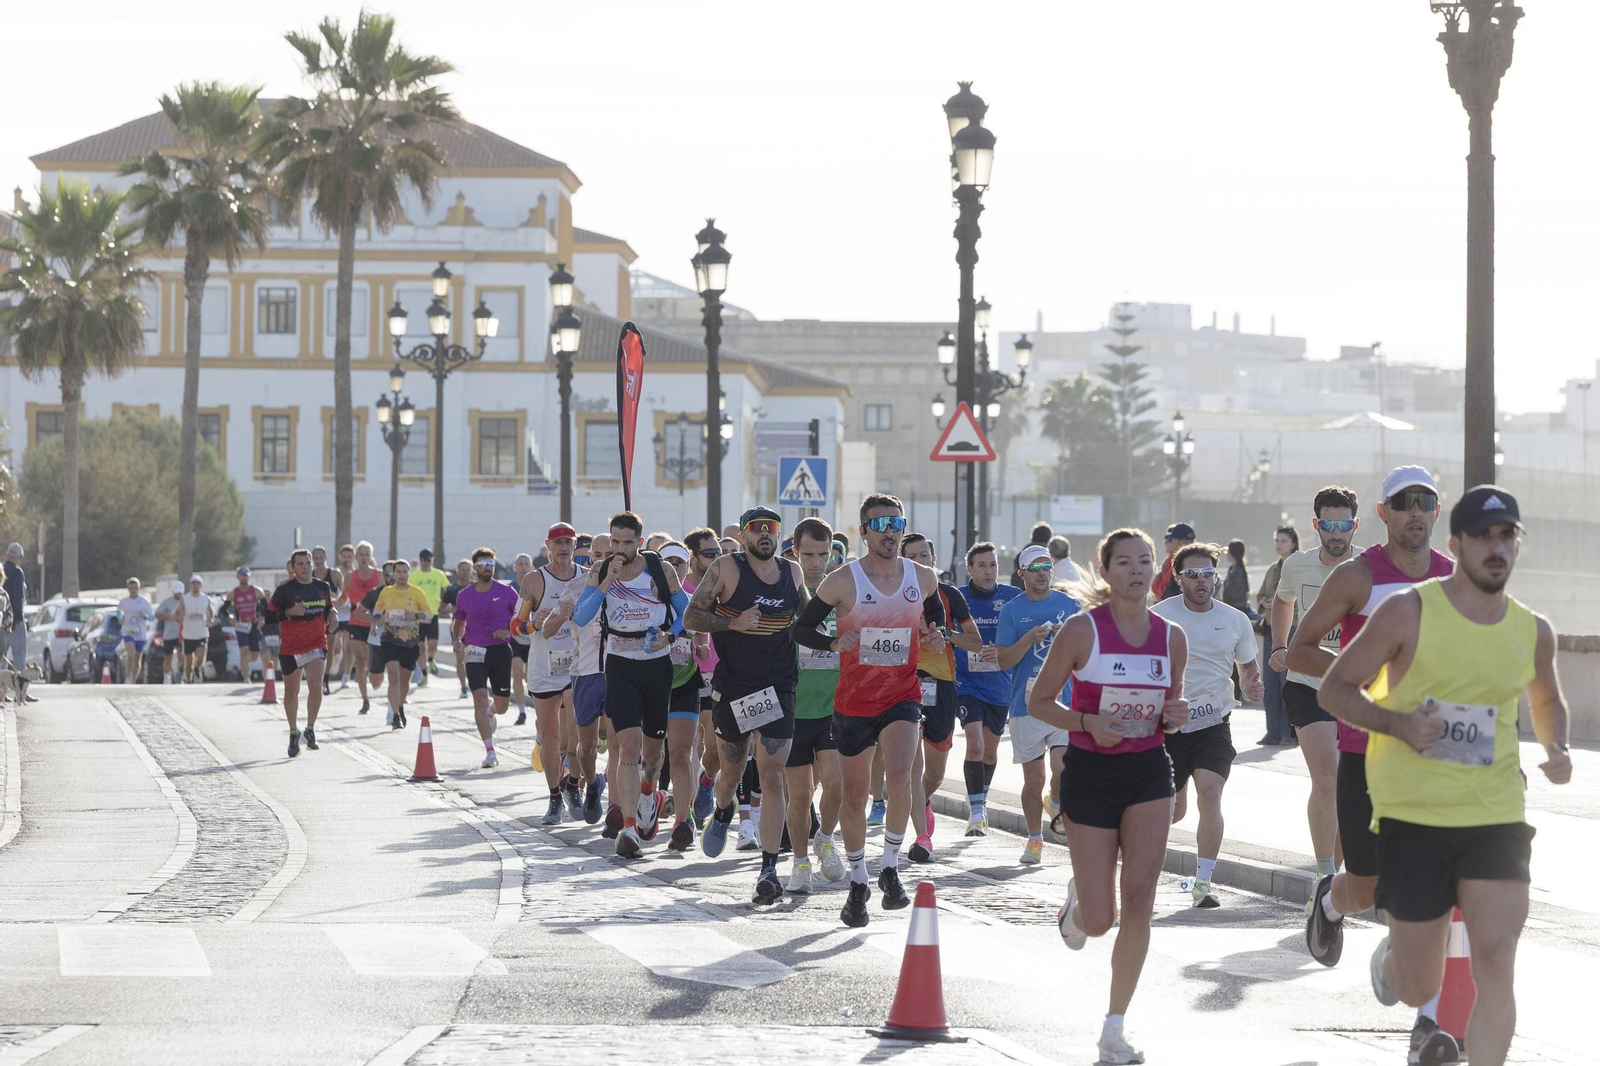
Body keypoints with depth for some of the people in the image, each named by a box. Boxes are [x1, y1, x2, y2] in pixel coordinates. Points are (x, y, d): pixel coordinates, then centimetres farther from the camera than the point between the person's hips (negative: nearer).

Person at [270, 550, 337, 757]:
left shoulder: (323, 587, 4)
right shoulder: (284, 590, -8)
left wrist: (332, 616, 1)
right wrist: (290, 612, -21)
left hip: (317, 644, 1)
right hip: (290, 647, -1)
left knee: (316, 685, -18)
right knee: (291, 692, 10)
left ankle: (310, 729, 0)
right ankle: (293, 733, 29)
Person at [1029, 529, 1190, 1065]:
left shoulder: (1172, 638, 3)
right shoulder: (1082, 630, -9)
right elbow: (1038, 702, -3)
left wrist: (1173, 717, -7)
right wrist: (1088, 722, -19)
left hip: (1148, 773, 3)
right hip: (1090, 774, -3)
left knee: (1138, 904, -9)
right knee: (1099, 920, -3)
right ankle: (1076, 902, 37)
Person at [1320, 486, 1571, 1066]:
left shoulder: (1533, 631, 6)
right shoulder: (1408, 611, -7)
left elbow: (1547, 700, 26)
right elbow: (1334, 688, -2)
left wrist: (1557, 748, 5)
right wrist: (1397, 724, -18)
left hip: (1497, 818, 3)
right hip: (1414, 817, -2)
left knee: (1496, 970, -13)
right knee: (1418, 990, 8)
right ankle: (1389, 956, 45)